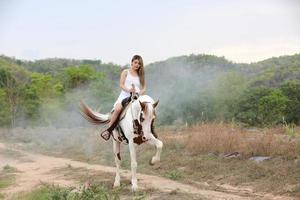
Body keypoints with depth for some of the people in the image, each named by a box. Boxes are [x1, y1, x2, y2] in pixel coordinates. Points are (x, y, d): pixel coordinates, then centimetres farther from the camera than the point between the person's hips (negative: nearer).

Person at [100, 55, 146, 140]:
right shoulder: (126, 72, 13)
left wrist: (140, 92, -11)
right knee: (117, 109, -34)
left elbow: (144, 88, 13)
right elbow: (121, 85, 1)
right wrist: (128, 90, -20)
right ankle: (109, 130, -22)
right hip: (125, 96, -3)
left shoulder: (140, 75, 21)